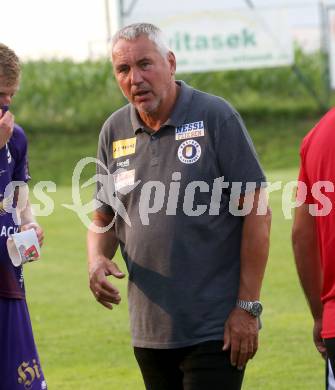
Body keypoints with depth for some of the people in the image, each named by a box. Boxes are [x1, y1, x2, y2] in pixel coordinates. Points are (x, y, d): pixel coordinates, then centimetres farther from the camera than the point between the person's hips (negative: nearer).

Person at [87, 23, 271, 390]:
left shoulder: (215, 117, -7)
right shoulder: (114, 131, 8)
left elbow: (256, 211, -8)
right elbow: (104, 219, 18)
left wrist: (247, 307, -12)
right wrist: (97, 260, -6)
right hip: (150, 331, 5)